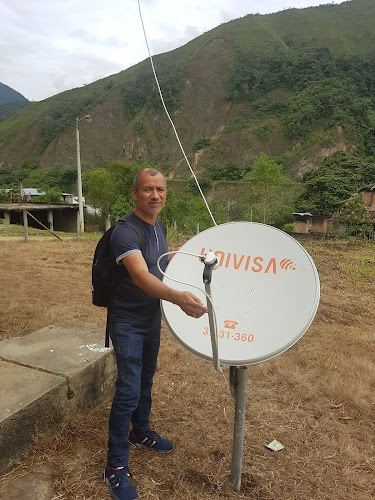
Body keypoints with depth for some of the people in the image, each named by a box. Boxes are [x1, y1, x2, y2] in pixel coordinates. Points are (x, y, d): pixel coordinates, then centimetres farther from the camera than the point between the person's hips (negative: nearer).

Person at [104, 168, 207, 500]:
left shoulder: (159, 226, 3)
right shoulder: (126, 231, -24)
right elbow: (141, 276, -41)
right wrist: (178, 297, -54)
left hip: (152, 317, 8)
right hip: (128, 322, -8)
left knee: (146, 378, 22)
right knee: (128, 390, -5)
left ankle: (140, 432, 44)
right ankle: (116, 466, 14)